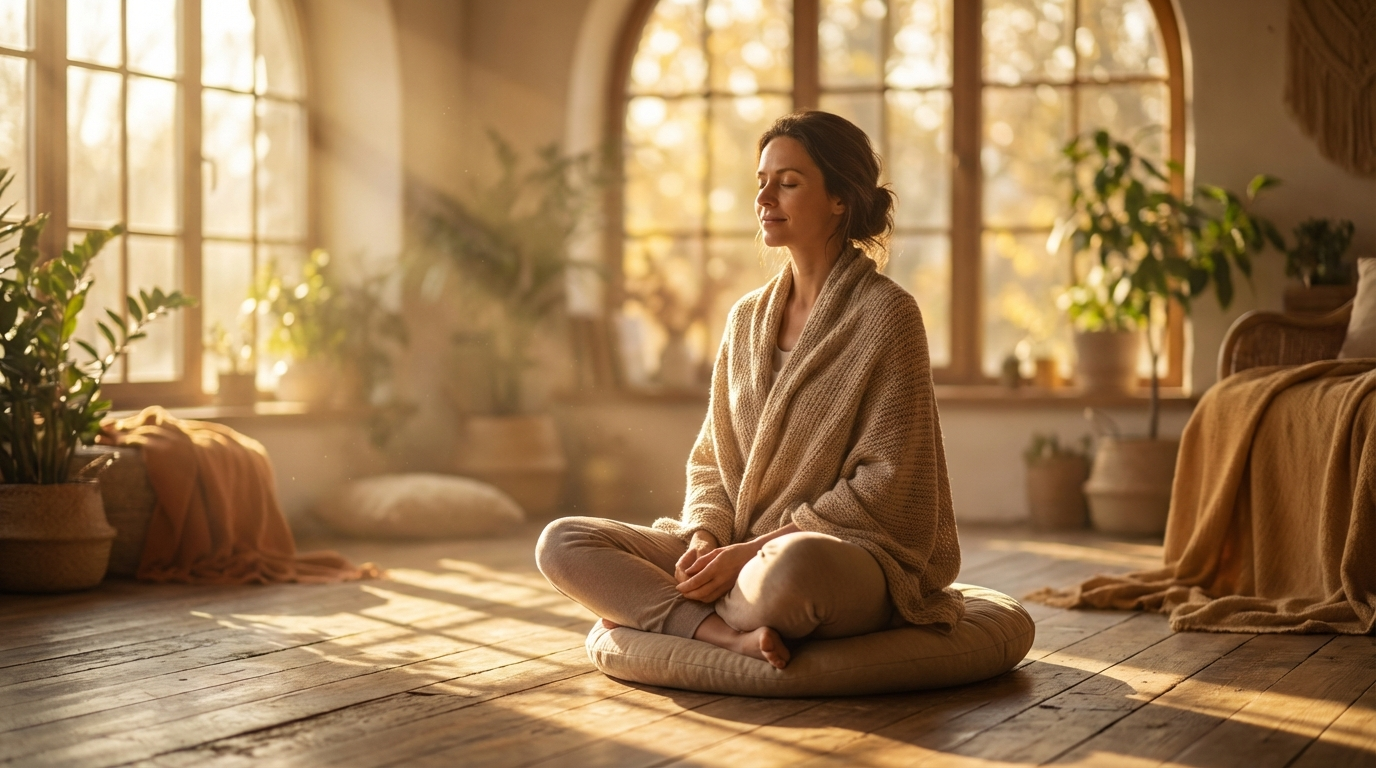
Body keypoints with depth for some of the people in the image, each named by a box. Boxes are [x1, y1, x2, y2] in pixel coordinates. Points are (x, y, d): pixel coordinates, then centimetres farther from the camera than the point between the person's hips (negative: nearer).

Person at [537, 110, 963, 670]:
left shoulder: (886, 314, -6)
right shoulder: (746, 318, 13)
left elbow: (886, 484, -11)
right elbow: (710, 460, 15)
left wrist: (757, 550, -15)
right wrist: (705, 539, -7)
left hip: (856, 555, -6)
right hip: (737, 548, 6)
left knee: (795, 565, -43)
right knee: (560, 544, -11)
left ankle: (645, 610, -15)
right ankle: (730, 635, -25)